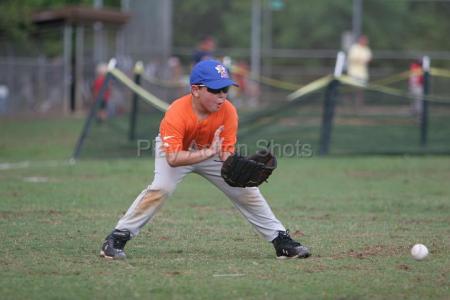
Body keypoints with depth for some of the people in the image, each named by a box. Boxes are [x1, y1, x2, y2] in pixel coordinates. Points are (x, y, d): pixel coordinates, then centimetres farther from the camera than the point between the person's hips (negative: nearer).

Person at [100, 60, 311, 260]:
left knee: (246, 190, -3)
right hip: (173, 148, -4)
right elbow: (173, 158, -45)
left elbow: (227, 153, -23)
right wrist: (209, 153, -54)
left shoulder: (228, 111, -26)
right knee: (162, 188, -29)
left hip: (211, 150, 4)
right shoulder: (177, 113, -37)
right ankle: (117, 238, -21)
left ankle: (280, 239, 10)